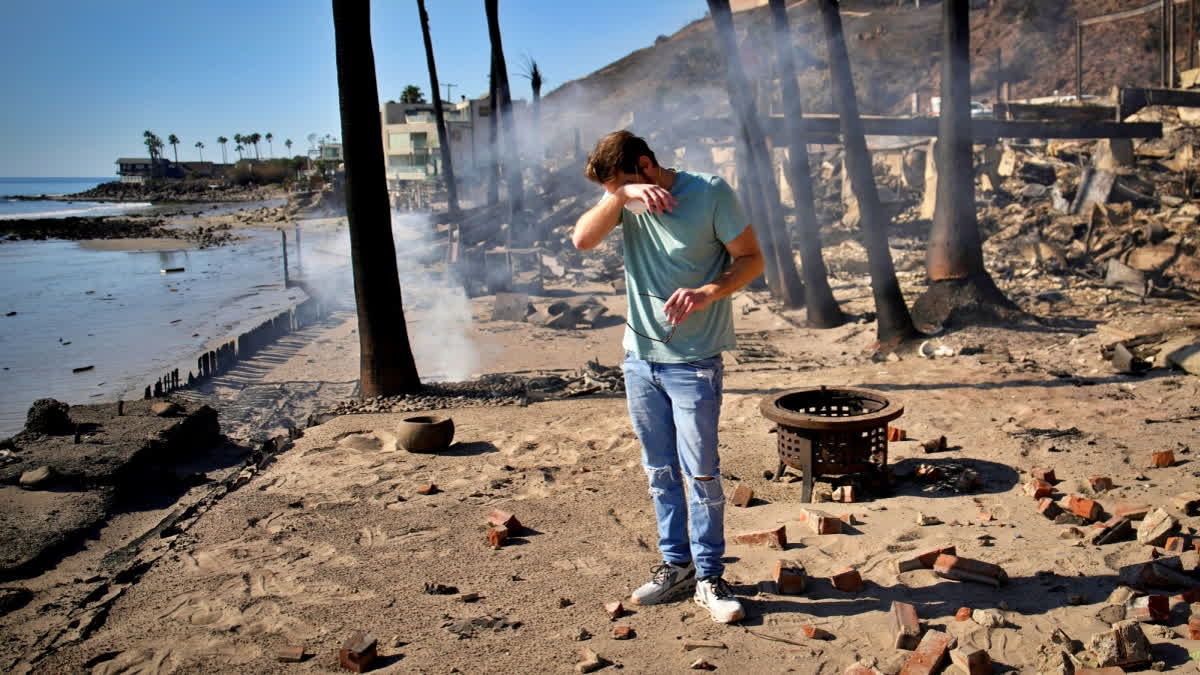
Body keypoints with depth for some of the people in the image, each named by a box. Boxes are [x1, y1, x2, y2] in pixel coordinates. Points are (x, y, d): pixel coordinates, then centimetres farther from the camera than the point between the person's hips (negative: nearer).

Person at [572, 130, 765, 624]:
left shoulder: (710, 193, -9)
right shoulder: (626, 201, 5)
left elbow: (751, 258, -6)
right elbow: (582, 239, -10)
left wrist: (708, 292, -23)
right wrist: (621, 197, -23)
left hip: (694, 362, -5)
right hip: (640, 358, 5)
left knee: (700, 473, 0)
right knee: (660, 472, 13)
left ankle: (709, 577, 14)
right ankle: (676, 564, 27)